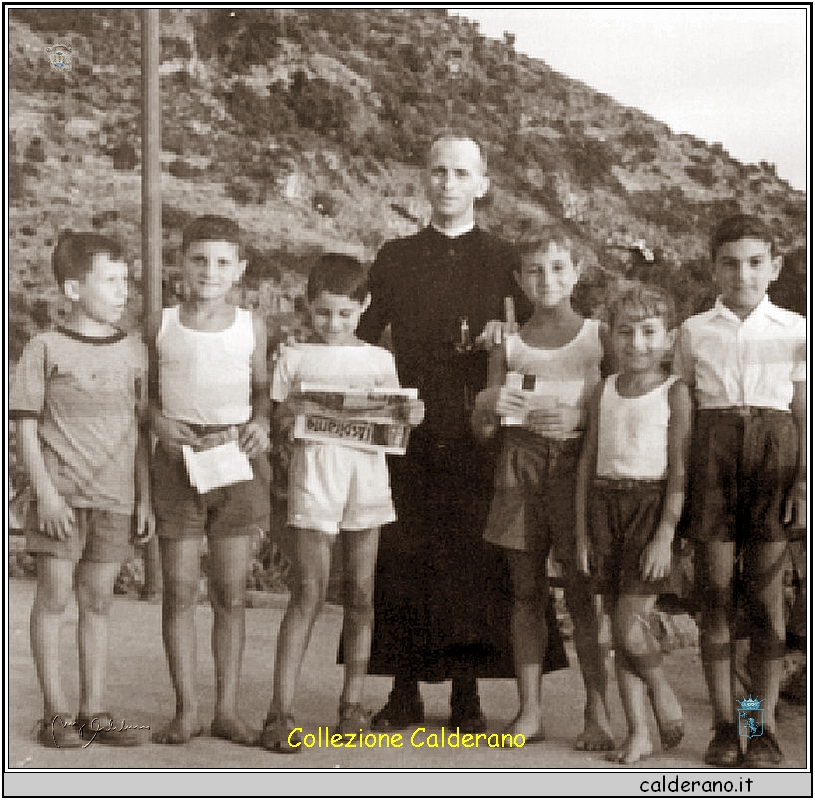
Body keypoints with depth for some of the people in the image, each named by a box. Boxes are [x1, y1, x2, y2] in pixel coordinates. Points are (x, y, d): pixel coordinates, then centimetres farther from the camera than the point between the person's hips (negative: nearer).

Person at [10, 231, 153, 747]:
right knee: (54, 597, 0)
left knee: (98, 601, 9)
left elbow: (142, 432, 10)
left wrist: (145, 499, 6)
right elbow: (27, 429, -3)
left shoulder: (134, 351, 7)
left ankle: (94, 712, 15)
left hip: (116, 497, 3)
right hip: (62, 496, -3)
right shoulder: (45, 349, -3)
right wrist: (46, 493, -12)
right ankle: (56, 714, 8)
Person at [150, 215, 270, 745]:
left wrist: (261, 422, -6)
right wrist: (159, 421, -10)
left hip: (237, 457, 1)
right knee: (180, 591, 1)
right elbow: (143, 388, 8)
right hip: (180, 458, -1)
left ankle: (228, 709, 12)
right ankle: (187, 710, 10)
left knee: (232, 593, 4)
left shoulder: (251, 326, 4)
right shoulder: (162, 324, 2)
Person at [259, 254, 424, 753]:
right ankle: (282, 709, -6)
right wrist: (288, 419, -17)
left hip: (367, 476, 2)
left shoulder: (379, 360, 9)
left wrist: (409, 418, -12)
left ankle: (353, 703, 16)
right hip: (313, 476, -2)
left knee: (361, 594, 5)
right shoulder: (294, 359, 5)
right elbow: (282, 431, 5)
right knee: (310, 591, -8)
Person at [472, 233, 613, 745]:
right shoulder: (509, 348, 11)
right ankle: (530, 710, 10)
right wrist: (487, 406, -9)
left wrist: (578, 417, -15)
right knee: (527, 592, 4)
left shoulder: (600, 337, 4)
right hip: (521, 467, 3)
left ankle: (598, 712, 1)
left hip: (579, 463, -3)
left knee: (584, 593, -5)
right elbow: (483, 430, 13)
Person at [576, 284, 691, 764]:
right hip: (606, 505, 5)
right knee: (621, 629, 6)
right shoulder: (604, 392, 10)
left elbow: (679, 470, -9)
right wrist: (582, 530, 8)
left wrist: (665, 534, -16)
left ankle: (663, 692, 16)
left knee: (631, 628, -13)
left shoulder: (674, 393, -4)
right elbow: (589, 462, 13)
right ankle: (639, 732, 13)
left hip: (651, 506, -5)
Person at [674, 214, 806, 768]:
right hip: (712, 453, 1)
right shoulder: (695, 331, 9)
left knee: (766, 596, -1)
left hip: (774, 452, -1)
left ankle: (765, 729, 7)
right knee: (716, 592, 0)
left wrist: (804, 477, -4)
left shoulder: (795, 331, 6)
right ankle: (725, 726, 9)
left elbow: (804, 413, 7)